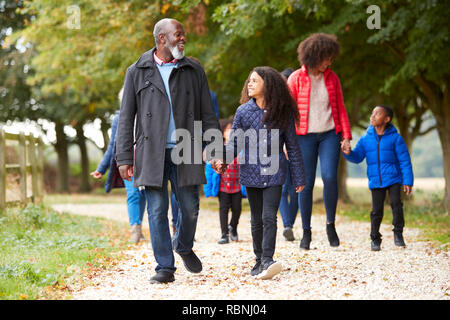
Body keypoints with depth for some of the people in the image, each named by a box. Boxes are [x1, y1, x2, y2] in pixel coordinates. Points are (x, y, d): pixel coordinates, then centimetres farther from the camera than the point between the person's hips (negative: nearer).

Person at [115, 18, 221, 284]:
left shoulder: (194, 71, 10)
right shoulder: (137, 72, 6)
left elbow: (208, 115, 10)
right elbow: (126, 118, 5)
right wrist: (124, 157, -1)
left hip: (185, 152, 1)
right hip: (152, 154, -1)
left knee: (190, 209, 4)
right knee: (157, 211, -2)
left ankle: (184, 247, 33)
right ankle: (165, 267, 7)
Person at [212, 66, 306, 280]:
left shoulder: (282, 113, -1)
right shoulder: (243, 111, 2)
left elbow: (292, 146, 5)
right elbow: (234, 142, 3)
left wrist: (299, 178, 7)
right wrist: (223, 160, -17)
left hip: (274, 173, -2)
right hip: (251, 172, 2)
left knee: (269, 217, -13)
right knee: (256, 219, 9)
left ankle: (267, 260, -17)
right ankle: (259, 261, 19)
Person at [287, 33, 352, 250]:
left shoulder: (332, 78, 7)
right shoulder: (296, 79, -1)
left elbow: (340, 108, 12)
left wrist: (346, 135, 3)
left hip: (329, 134, 2)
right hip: (305, 136, -2)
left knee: (329, 177, -15)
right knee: (306, 183, -2)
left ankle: (331, 225, 4)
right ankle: (306, 232, 10)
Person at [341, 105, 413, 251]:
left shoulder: (395, 138, -4)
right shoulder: (366, 139, 4)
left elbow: (405, 161, -3)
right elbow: (357, 157, 4)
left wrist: (407, 181, -7)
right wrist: (349, 153, -19)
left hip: (393, 179, -2)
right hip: (376, 181, 2)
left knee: (396, 203, -18)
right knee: (376, 211, 2)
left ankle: (398, 233, 2)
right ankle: (375, 239, 17)